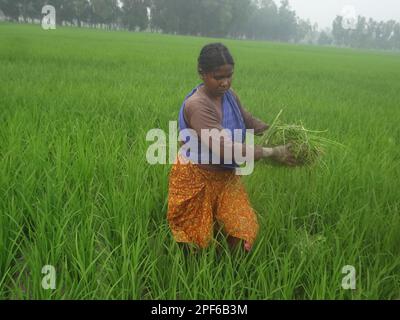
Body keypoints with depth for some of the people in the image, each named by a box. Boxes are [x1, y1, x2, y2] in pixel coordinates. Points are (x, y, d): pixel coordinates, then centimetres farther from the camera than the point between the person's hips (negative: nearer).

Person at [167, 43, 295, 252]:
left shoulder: (228, 94, -2)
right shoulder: (197, 105, -27)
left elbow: (248, 121, 14)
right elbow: (225, 148, -34)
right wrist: (271, 153, -29)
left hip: (226, 177, 7)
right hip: (197, 180, -6)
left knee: (243, 232, 3)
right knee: (195, 242, 12)